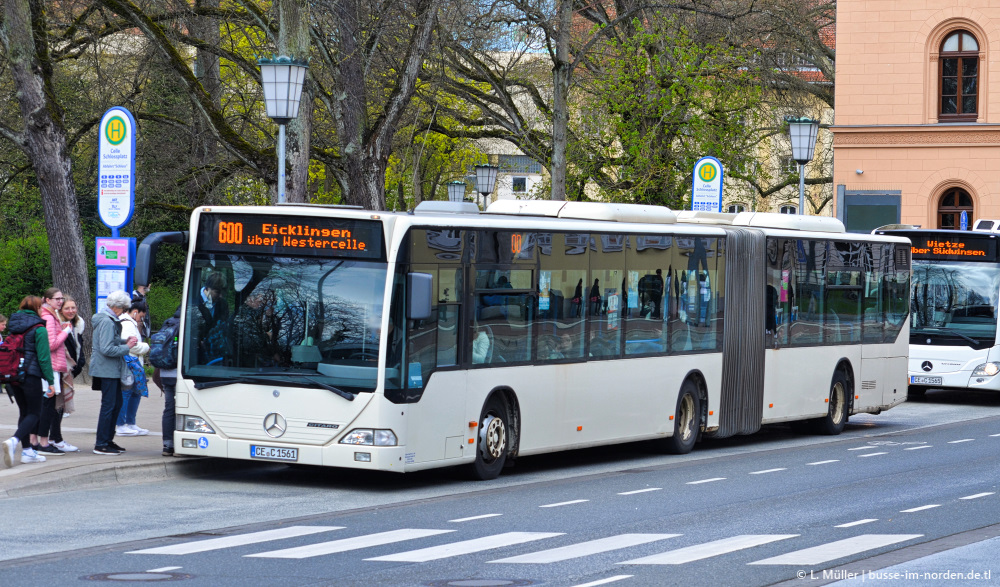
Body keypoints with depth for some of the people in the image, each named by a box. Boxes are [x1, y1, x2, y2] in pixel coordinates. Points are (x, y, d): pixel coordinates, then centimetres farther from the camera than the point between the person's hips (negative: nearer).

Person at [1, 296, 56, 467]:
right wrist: (50, 380, -9)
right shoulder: (39, 329, -10)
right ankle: (14, 441, -25)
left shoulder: (14, 325, 10)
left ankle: (27, 450, 14)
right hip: (31, 375, -7)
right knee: (34, 413, -1)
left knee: (25, 412, 15)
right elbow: (43, 357, -13)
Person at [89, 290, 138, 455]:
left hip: (112, 370, 11)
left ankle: (107, 440, 22)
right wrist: (127, 347, -15)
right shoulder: (106, 322, -19)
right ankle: (101, 444, -3)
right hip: (107, 370, -11)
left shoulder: (109, 319, 14)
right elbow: (107, 349, -24)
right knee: (108, 405, -7)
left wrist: (125, 341, 10)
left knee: (117, 403, 15)